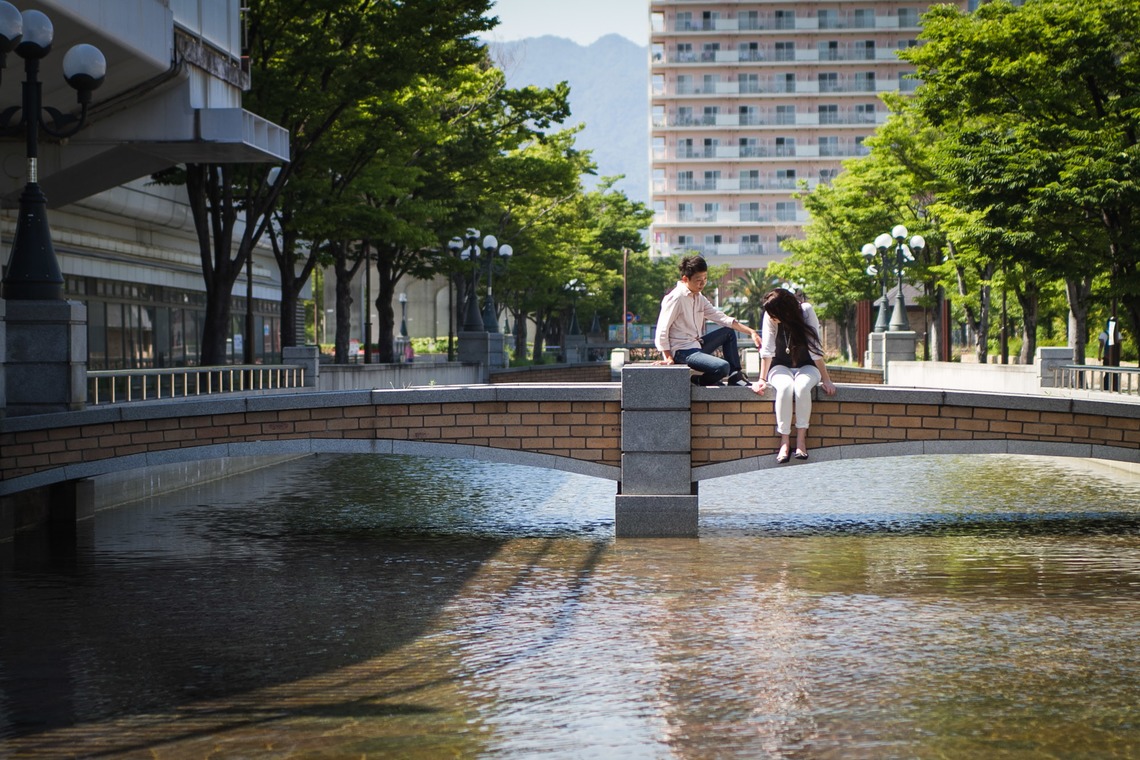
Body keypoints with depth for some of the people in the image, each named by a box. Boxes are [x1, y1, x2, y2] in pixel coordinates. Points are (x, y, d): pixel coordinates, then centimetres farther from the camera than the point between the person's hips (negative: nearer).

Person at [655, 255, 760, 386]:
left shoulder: (698, 298, 13)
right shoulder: (676, 298, -15)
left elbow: (721, 318, 10)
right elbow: (662, 330, -18)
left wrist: (751, 332, 1)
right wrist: (669, 358, -23)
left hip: (696, 345, 10)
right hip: (682, 352, -10)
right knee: (722, 367, -28)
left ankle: (735, 377, 12)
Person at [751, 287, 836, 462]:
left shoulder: (806, 312, -20)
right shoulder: (770, 317, -17)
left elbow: (815, 349, -19)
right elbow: (767, 350, -15)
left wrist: (826, 380, -18)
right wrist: (762, 379, -21)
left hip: (806, 367, -1)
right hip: (781, 367, 1)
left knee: (802, 386, -35)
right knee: (785, 387, -34)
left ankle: (801, 439, -28)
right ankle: (784, 441, -29)